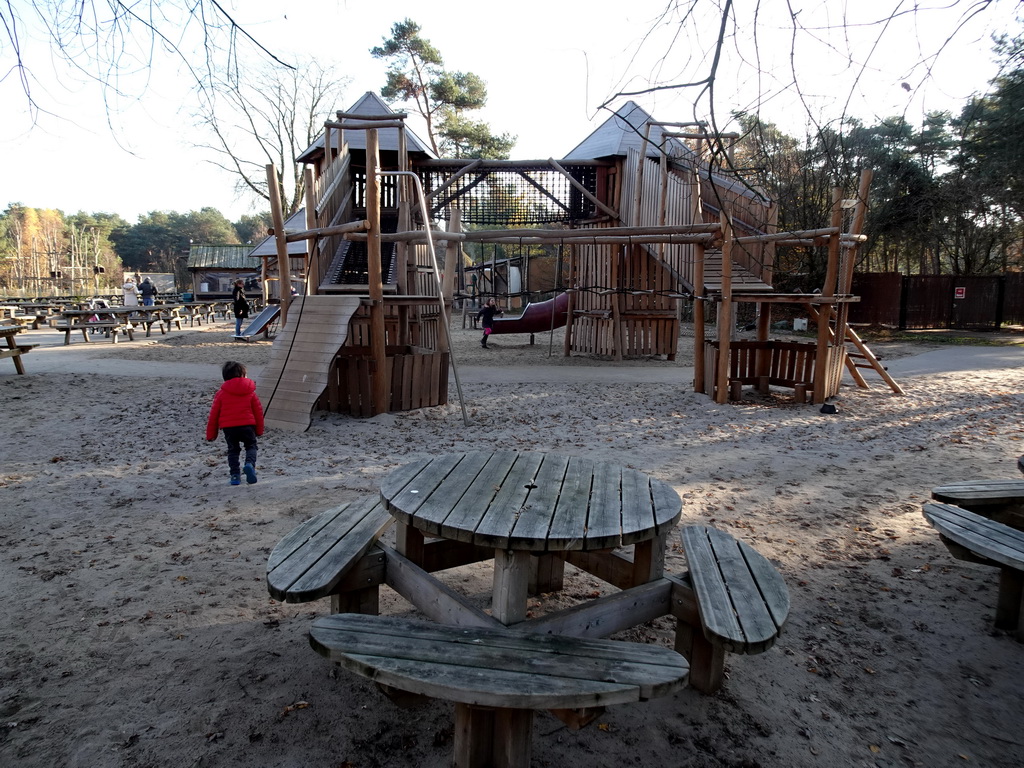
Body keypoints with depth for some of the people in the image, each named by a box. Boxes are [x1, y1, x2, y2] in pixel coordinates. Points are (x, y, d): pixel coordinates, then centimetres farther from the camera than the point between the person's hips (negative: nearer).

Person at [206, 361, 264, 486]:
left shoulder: (221, 393, 5)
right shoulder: (250, 392, 5)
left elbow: (214, 414, 7)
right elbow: (258, 411, 8)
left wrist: (211, 434, 14)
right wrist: (259, 430, 19)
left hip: (228, 427, 1)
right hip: (247, 425, -1)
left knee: (233, 450, 14)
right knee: (251, 446, 12)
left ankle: (235, 475, 4)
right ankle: (250, 464, -17)